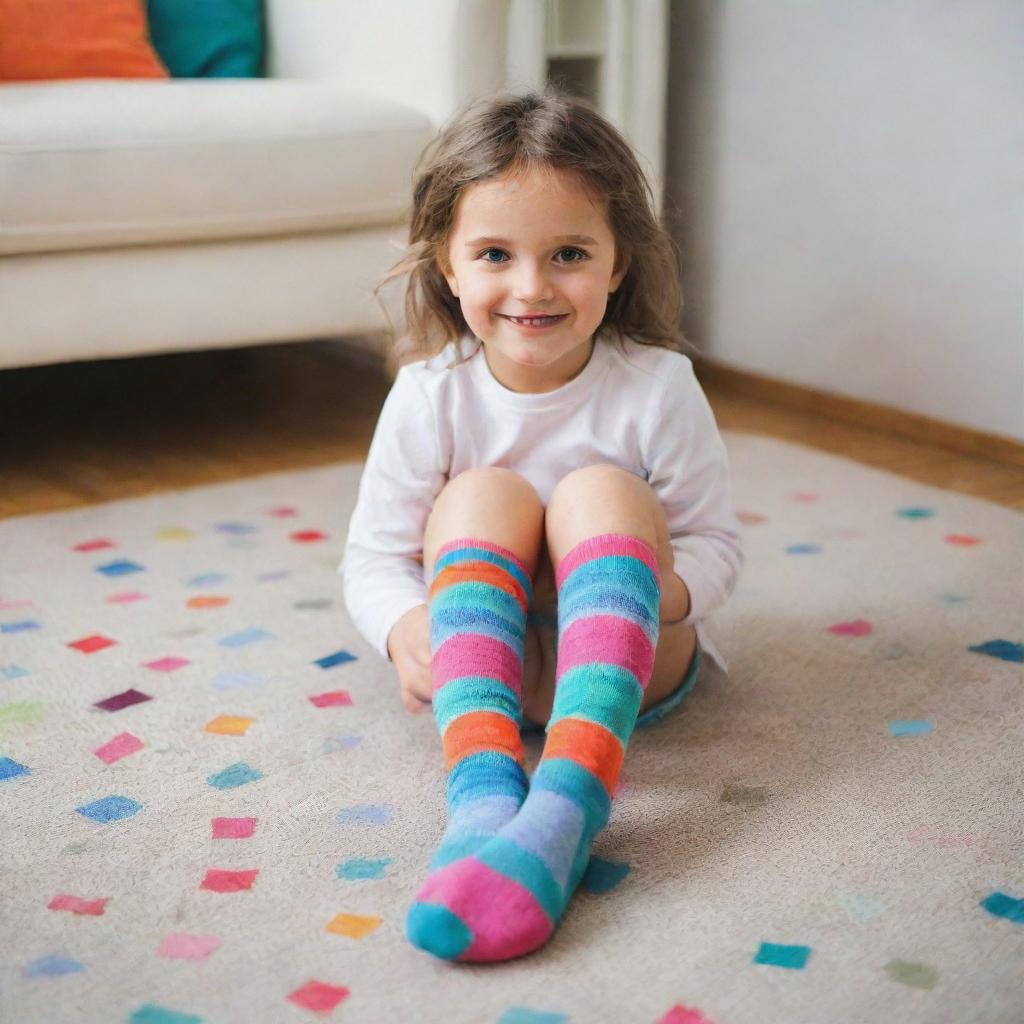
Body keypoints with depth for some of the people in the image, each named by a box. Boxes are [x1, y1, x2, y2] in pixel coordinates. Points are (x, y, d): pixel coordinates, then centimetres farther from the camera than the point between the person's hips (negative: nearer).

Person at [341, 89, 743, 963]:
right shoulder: (430, 396, -9)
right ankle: (483, 791, -42)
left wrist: (669, 589, -30)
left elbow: (716, 541, -6)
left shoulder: (658, 388, -10)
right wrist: (406, 630, -29)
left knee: (600, 491, -29)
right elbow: (374, 556, -7)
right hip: (486, 662, 1)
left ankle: (569, 807, -49)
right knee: (483, 495, -26)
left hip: (628, 665, -1)